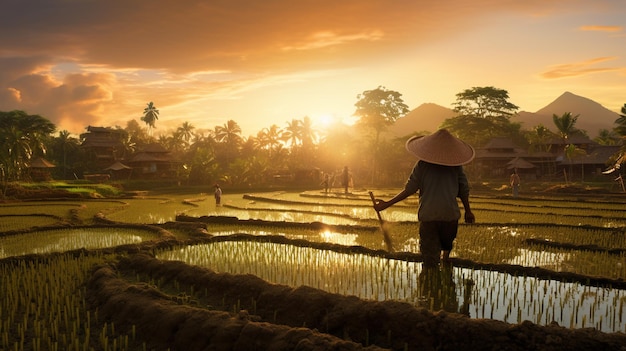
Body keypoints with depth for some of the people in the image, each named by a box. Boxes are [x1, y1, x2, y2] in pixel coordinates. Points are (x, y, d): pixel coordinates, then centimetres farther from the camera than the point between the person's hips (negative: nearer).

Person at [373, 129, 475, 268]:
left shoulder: (422, 164, -1)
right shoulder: (455, 166, 2)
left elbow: (409, 189, -4)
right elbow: (464, 190, 4)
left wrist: (387, 204, 1)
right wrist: (468, 211, 19)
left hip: (428, 216, -1)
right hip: (450, 215, 1)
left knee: (430, 253, 3)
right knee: (447, 245, 29)